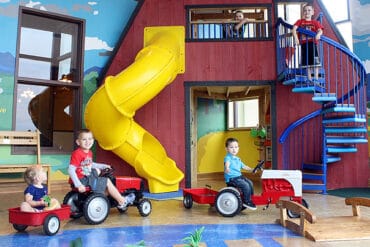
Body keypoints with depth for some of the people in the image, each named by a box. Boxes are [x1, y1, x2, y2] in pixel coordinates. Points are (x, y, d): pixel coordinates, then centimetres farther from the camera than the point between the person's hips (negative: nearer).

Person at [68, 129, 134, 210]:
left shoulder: (89, 153, 6)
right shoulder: (77, 153, -21)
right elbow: (71, 170, -26)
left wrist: (104, 166, 26)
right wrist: (78, 185, -31)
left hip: (86, 178, 10)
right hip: (82, 180, -10)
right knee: (107, 182, -5)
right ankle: (122, 202, 7)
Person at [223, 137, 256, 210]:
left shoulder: (237, 159, 18)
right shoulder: (228, 157, -12)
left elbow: (243, 166, 28)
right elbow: (227, 163, -34)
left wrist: (251, 169, 18)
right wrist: (227, 168, -55)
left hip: (239, 176, 9)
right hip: (231, 178, -9)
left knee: (250, 183, 12)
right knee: (246, 185, -18)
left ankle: (251, 198, 24)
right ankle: (247, 201, -6)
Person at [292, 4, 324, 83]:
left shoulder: (315, 22, 7)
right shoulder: (300, 21, 8)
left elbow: (320, 30, -7)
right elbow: (294, 29, -7)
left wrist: (318, 34, -32)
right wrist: (295, 38, -24)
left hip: (312, 43, -1)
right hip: (304, 44, 1)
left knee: (315, 62, -3)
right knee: (307, 63, 8)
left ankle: (316, 78, 4)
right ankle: (309, 79, 16)